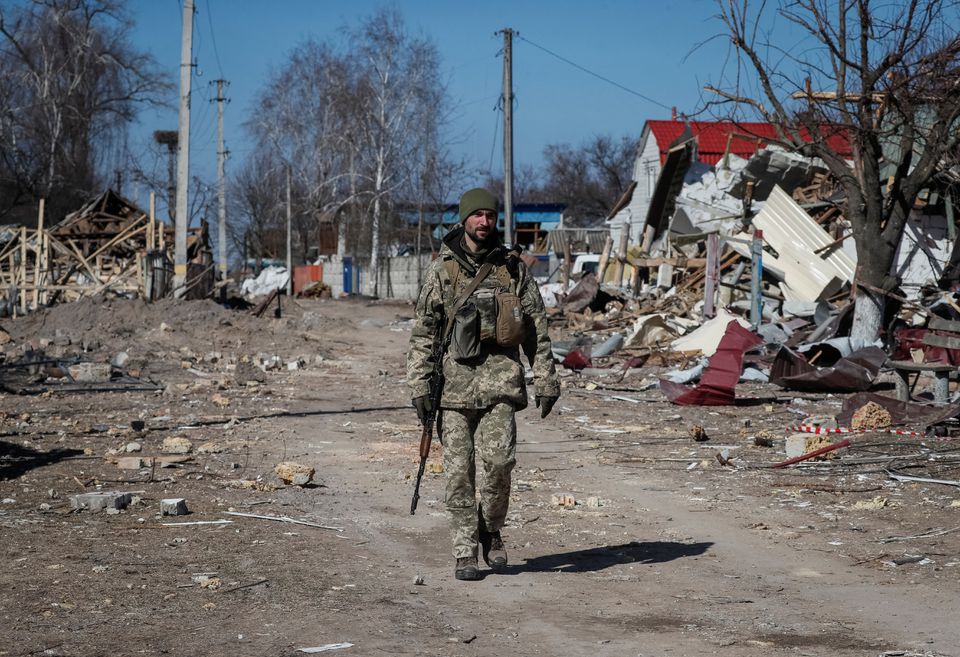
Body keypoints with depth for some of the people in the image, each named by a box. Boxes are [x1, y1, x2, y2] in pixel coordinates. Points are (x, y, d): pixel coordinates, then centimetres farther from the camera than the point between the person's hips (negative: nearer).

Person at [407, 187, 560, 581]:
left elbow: (537, 328, 11)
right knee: (459, 471, 0)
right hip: (455, 379, 0)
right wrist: (419, 385, -2)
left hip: (500, 377, 0)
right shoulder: (442, 271, 6)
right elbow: (423, 331, 6)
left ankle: (491, 531, 9)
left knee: (498, 459, -15)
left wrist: (546, 379, 5)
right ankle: (465, 553, 8)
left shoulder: (513, 268, 8)